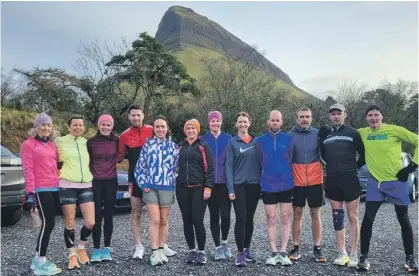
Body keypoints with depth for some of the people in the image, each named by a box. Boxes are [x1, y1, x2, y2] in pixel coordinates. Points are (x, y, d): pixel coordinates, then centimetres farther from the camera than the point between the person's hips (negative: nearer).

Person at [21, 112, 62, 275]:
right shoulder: (28, 144, -1)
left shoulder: (52, 145, 18)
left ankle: (38, 258, 21)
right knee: (48, 223, -10)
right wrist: (30, 191, -14)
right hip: (41, 189, -7)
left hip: (54, 188, 7)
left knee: (48, 224, 10)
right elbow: (28, 169, -8)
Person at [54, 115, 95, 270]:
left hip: (86, 186, 3)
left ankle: (82, 248, 23)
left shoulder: (86, 142, 12)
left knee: (90, 223, -2)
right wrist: (60, 171, -1)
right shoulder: (60, 142, 2)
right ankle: (72, 254, 19)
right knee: (70, 223, 2)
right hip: (67, 186, -3)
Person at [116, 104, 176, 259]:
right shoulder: (125, 136, 0)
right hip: (135, 178, 0)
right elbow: (119, 157, 8)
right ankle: (139, 247, 17)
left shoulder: (152, 131, -2)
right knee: (136, 212, 6)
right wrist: (126, 154, -12)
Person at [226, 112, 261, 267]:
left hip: (254, 185, 3)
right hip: (238, 185, -3)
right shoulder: (232, 143, -1)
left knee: (250, 218, 11)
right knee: (241, 218, -4)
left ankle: (247, 249, 25)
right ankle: (240, 252, 6)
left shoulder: (256, 141, 8)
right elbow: (229, 166, -5)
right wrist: (230, 188, -12)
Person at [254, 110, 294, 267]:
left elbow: (290, 160, 6)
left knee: (285, 218, 5)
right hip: (268, 186, 0)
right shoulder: (260, 141, 2)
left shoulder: (288, 139, 1)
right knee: (271, 219, 4)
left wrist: (284, 175, 7)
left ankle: (283, 253, 13)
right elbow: (260, 162, 9)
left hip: (286, 184, 0)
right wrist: (269, 174, 10)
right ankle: (274, 253, 12)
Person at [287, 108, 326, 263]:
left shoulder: (318, 134, 1)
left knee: (315, 215, 8)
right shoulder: (290, 135, -1)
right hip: (297, 182, -1)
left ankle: (317, 248, 19)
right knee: (297, 215, 7)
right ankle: (296, 248, 17)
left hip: (315, 181, 1)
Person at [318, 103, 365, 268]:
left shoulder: (353, 133, 1)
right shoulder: (325, 135, 12)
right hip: (332, 180, 4)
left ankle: (353, 254, 10)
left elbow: (364, 154, 6)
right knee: (337, 217, 7)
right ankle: (342, 253, 16)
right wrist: (321, 139, 2)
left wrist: (355, 167, 2)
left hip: (350, 179, -4)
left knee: (353, 217, 1)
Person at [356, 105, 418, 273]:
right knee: (368, 219, -3)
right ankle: (364, 256, 8)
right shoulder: (362, 133, 2)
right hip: (375, 182, 2)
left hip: (396, 181, -2)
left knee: (404, 220, 8)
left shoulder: (394, 130, -8)